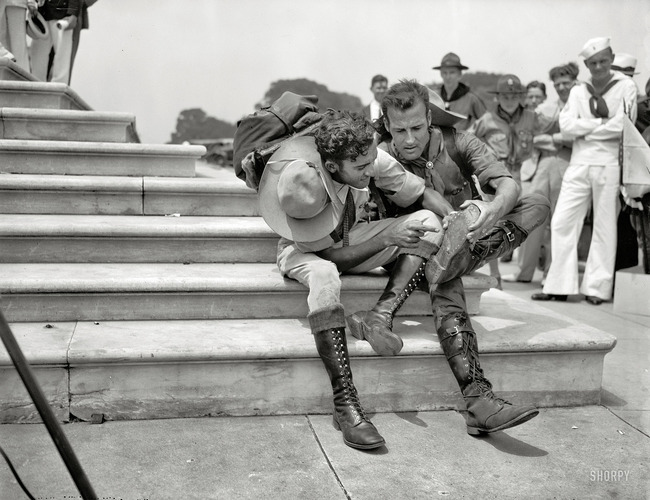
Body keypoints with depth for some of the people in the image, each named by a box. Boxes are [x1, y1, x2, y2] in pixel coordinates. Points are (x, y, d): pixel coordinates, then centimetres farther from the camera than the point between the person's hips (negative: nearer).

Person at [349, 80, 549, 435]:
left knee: (537, 205, -17)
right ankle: (478, 400, -46)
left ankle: (448, 265, -35)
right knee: (445, 288, -38)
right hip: (420, 252, -3)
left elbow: (508, 186, -18)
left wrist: (488, 215, -39)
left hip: (470, 242, 3)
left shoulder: (457, 144, -4)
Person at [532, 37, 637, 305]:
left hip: (610, 164, -3)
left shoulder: (626, 87, 4)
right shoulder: (578, 91, 14)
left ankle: (597, 288, 8)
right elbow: (566, 126, 0)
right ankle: (559, 286, 3)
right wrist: (603, 122, -6)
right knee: (561, 222, -3)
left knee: (604, 227, 1)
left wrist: (584, 128, -5)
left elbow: (621, 127, -8)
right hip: (579, 164, 3)